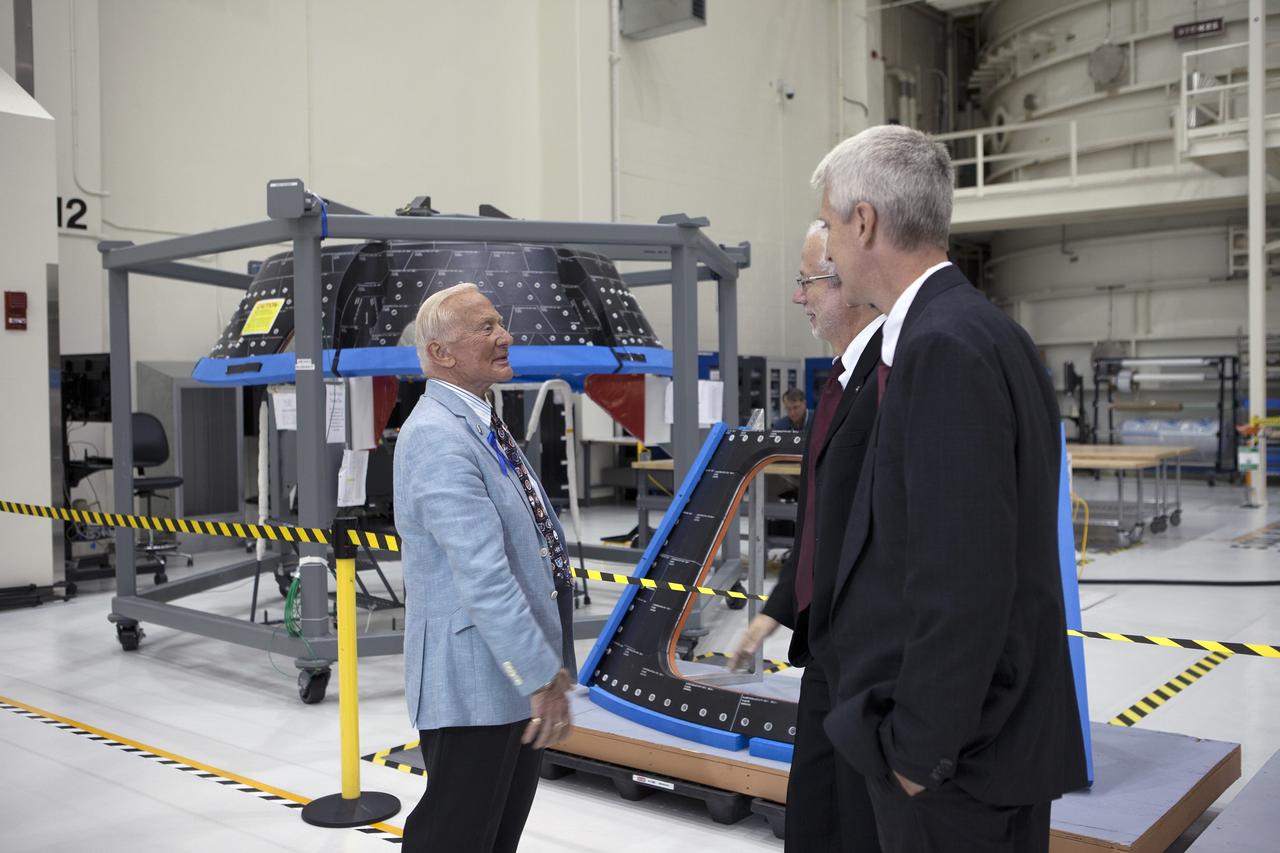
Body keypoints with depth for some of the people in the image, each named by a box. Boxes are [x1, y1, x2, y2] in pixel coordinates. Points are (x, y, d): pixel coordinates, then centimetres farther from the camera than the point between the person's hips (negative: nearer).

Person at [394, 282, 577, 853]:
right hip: (475, 683, -10)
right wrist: (543, 676, -26)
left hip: (515, 674, 10)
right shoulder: (437, 438, -22)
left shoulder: (481, 424, 11)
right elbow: (482, 575, -28)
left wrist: (548, 665, 20)